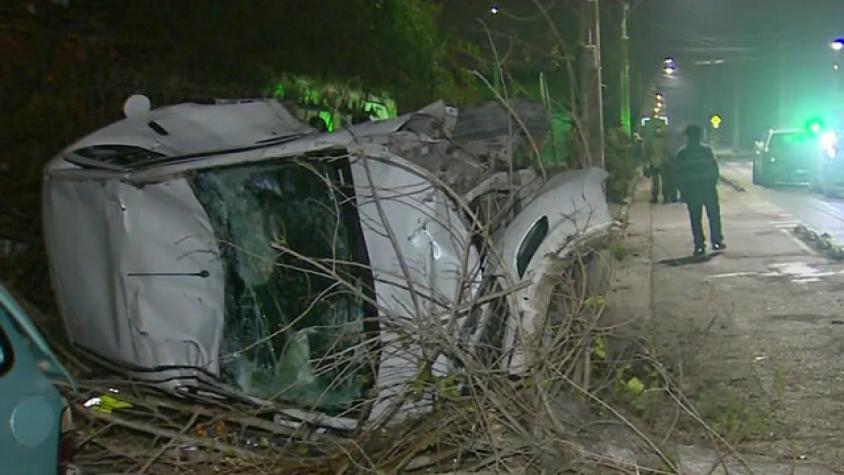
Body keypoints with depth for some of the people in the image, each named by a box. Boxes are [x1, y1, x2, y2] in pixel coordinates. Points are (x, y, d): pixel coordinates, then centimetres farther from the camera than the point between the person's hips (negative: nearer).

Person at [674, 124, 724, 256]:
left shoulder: (681, 154, -1)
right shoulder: (707, 150, -2)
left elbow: (677, 173, -2)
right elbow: (715, 169, -3)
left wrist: (683, 191, 5)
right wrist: (713, 182, 9)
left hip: (691, 189, 0)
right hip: (708, 187, 0)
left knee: (695, 218, 3)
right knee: (714, 214, 12)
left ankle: (699, 246, 0)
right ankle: (716, 242, 11)